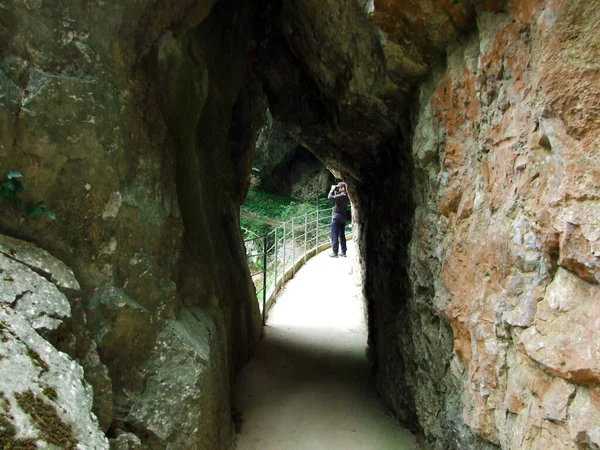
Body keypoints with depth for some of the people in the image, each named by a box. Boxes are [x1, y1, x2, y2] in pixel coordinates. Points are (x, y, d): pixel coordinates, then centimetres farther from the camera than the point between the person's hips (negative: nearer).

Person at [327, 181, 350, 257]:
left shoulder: (341, 196, -20)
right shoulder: (347, 196, 7)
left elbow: (330, 197, -22)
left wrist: (332, 189, -8)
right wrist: (336, 192, 7)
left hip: (336, 218, -9)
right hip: (343, 218, 9)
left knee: (335, 236, -2)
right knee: (342, 235, 15)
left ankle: (335, 252, 0)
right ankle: (343, 252, 19)